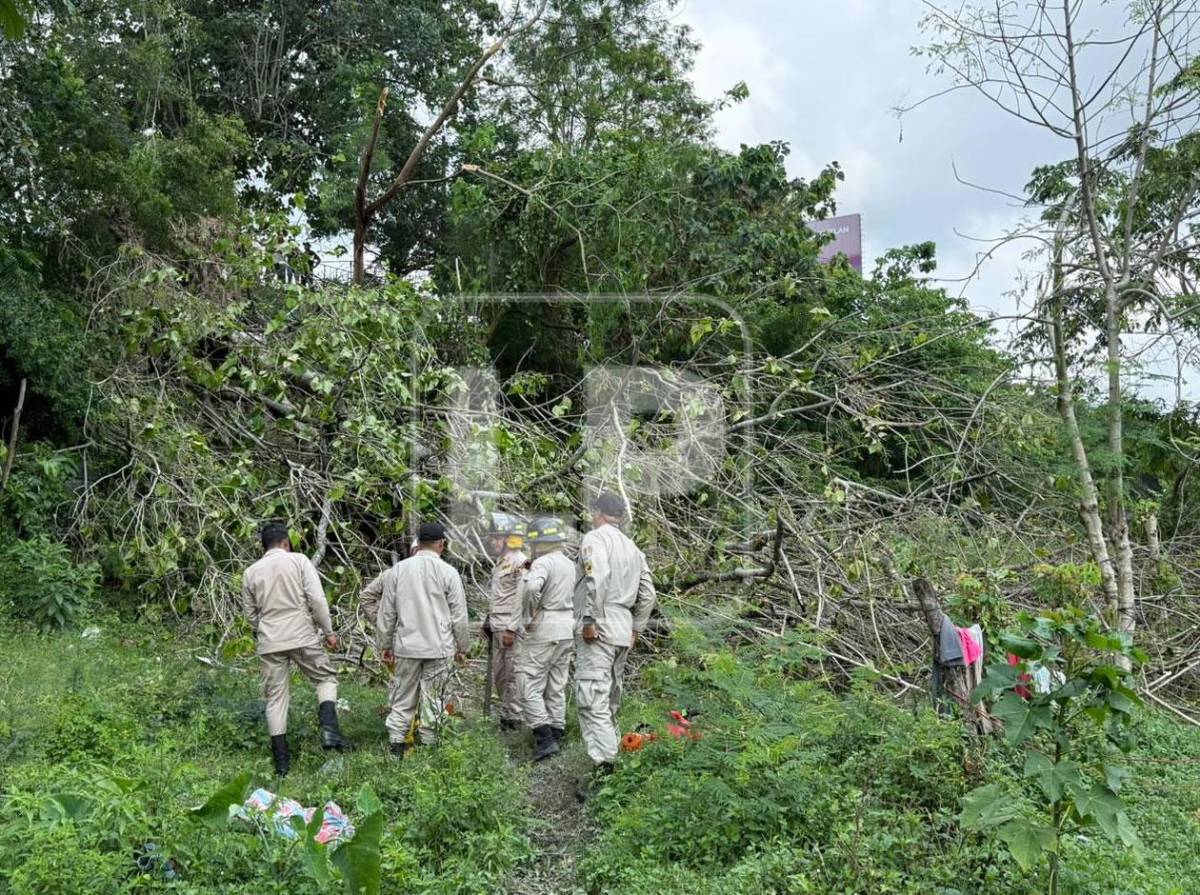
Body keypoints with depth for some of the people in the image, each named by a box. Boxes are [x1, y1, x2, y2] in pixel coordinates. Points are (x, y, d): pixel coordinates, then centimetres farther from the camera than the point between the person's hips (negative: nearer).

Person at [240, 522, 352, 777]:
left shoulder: (250, 572, 8)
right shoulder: (299, 560, -2)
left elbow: (250, 613, 14)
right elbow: (317, 599, -8)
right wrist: (328, 631, 1)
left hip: (269, 642, 3)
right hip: (302, 637, -3)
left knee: (276, 698, 9)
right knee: (326, 678, 16)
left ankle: (282, 761, 10)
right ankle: (329, 730, -7)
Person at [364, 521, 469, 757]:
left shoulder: (398, 570, 1)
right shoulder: (448, 572, -5)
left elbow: (386, 612, 5)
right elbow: (459, 616, -2)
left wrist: (384, 645, 14)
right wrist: (462, 647, 9)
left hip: (406, 645, 2)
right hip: (439, 648, -2)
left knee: (402, 696, 10)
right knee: (433, 700, 7)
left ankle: (396, 745, 9)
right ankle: (428, 745, 12)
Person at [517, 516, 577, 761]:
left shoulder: (543, 562, -15)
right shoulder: (569, 565, 14)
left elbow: (532, 587, -32)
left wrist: (529, 616, -22)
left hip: (541, 631, -9)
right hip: (566, 630, 9)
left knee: (530, 687, -3)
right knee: (557, 688, 14)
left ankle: (544, 738, -9)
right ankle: (557, 732, 19)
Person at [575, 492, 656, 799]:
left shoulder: (595, 538, -5)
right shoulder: (633, 548, 19)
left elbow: (596, 578, -23)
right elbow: (647, 595, 17)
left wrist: (589, 620, -19)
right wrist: (636, 629, 21)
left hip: (599, 631, -8)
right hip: (624, 632, 8)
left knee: (593, 701, -12)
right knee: (610, 700, 18)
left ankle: (603, 768, -19)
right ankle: (611, 754, 24)